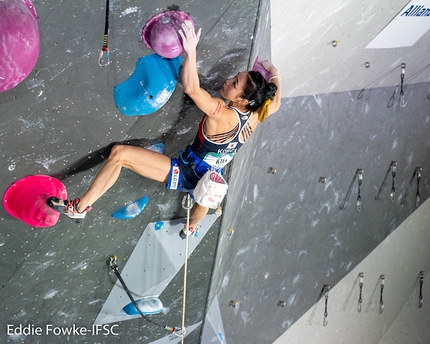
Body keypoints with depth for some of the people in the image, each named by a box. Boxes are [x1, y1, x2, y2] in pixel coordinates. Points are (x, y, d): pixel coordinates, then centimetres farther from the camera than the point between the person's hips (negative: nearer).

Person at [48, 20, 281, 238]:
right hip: (206, 182, 8)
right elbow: (275, 102, 10)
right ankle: (190, 228, 79)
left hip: (184, 173, -8)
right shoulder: (255, 116, -12)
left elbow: (191, 88, -43)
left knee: (120, 153, -12)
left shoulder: (223, 115, -33)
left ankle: (79, 208, -7)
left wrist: (190, 51, -39)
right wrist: (274, 75, 24)